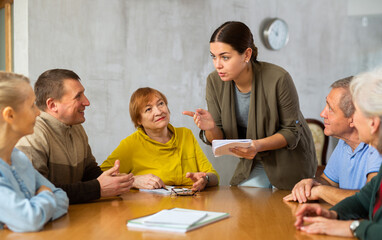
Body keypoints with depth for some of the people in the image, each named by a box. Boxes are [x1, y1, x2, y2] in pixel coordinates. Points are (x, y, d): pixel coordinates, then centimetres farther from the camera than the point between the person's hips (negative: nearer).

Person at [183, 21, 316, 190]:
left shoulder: (278, 79, -27)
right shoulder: (215, 81, -14)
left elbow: (292, 131, -18)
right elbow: (219, 139, -8)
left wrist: (259, 145, -35)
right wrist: (211, 128, -32)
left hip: (289, 164, -3)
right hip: (253, 164, 3)